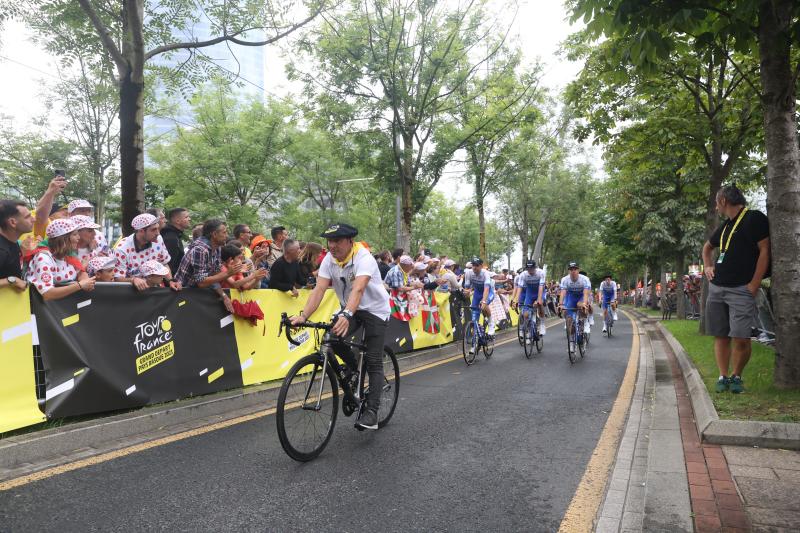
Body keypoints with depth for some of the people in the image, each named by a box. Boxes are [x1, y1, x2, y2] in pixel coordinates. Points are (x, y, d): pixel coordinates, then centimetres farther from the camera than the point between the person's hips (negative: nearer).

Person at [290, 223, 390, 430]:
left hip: (375, 309, -5)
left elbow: (358, 289, -44)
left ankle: (372, 411, -1)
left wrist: (346, 315, -61)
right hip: (349, 309, 5)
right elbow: (319, 289, -20)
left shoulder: (364, 258, -28)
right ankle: (352, 367, 7)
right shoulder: (329, 259, -11)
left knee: (374, 361, -9)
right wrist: (303, 315, -34)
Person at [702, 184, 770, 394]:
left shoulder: (754, 218, -4)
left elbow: (764, 251, -10)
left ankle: (736, 376, 9)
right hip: (716, 288, 7)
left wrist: (754, 285, -15)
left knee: (741, 338, -9)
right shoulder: (725, 225, 18)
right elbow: (707, 247, 36)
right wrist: (708, 266, 18)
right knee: (721, 336, 7)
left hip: (741, 289, -7)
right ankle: (723, 376, 13)